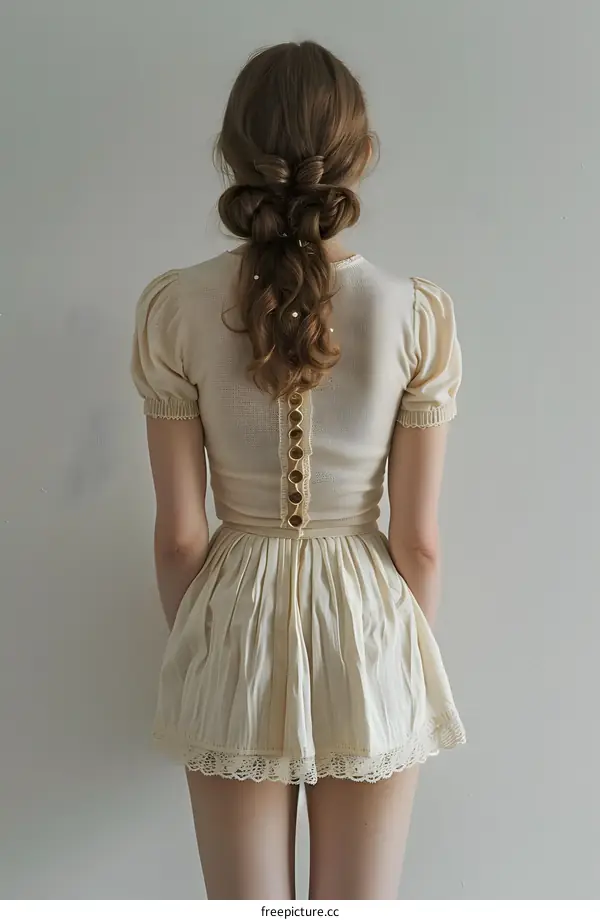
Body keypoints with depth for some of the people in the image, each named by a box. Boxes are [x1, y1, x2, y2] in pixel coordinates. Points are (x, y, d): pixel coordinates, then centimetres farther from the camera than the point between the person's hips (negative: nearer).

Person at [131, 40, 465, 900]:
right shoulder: (418, 315, -13)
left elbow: (180, 532, -6)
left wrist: (194, 648, 11)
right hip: (365, 630, 0)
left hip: (236, 633, 1)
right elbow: (418, 537, -7)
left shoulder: (175, 309, -12)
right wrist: (413, 656, 10)